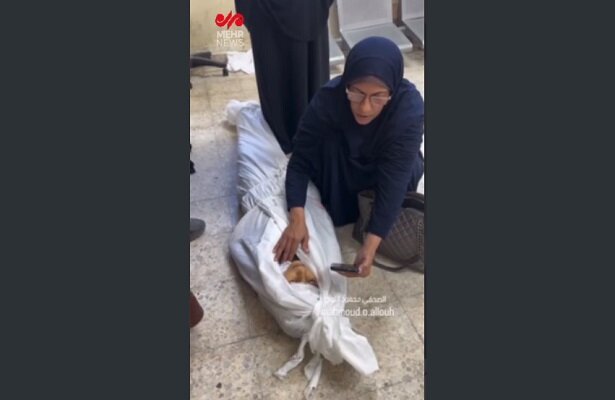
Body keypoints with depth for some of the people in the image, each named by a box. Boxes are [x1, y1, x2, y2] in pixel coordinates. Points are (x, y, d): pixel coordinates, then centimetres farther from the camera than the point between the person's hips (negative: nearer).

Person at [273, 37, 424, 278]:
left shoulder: (409, 108, -36)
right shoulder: (329, 98, -34)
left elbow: (394, 180, -39)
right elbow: (300, 160, -29)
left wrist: (370, 246, -47)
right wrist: (297, 218, -43)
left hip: (388, 165, 0)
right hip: (343, 165, 1)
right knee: (329, 144, -30)